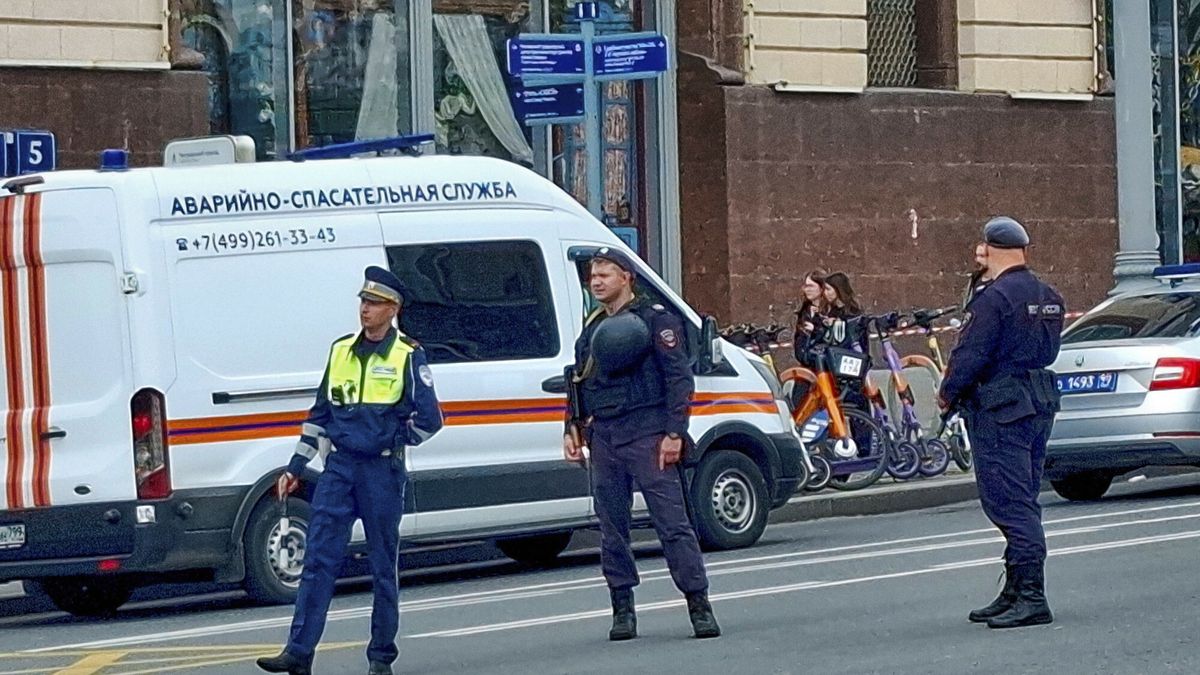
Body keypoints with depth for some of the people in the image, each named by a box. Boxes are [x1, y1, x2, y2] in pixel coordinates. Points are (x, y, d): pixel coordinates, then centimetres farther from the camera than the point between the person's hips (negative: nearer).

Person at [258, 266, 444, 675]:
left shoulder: (407, 357, -3)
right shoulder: (341, 350, 11)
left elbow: (430, 419, -4)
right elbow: (320, 414, 16)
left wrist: (392, 441, 3)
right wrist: (296, 467, 15)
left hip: (383, 472, -4)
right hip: (338, 468, 4)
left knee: (383, 567, 4)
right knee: (319, 561, -3)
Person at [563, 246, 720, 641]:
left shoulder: (655, 320, -1)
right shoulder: (592, 329, 19)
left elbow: (680, 378, -6)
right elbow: (578, 383, 27)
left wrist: (674, 433, -14)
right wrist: (573, 429, 14)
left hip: (647, 436, -6)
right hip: (603, 439, 6)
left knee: (672, 521, -9)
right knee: (611, 527, 5)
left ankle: (699, 606, -8)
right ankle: (622, 610, 11)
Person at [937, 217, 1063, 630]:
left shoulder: (993, 299, -15)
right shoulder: (1049, 298, 12)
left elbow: (971, 355, -16)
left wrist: (948, 394, -2)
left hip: (1000, 410, -9)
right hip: (1041, 404, 9)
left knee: (1011, 505, -9)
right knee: (1023, 504, 14)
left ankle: (1031, 597, -13)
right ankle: (1015, 593, 19)